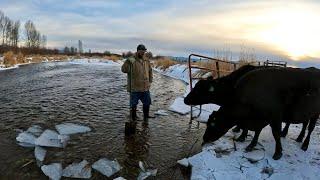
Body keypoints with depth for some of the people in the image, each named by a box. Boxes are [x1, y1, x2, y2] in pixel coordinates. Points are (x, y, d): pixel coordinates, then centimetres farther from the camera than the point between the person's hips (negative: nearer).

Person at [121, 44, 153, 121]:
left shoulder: (146, 61, 7)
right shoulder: (131, 60, -9)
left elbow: (150, 71, 19)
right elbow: (124, 70, -16)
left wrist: (150, 81, 11)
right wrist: (128, 62, -32)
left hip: (145, 88, 5)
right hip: (134, 88, -5)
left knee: (147, 103, 16)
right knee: (133, 105, 6)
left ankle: (146, 117, 37)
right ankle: (133, 119, 25)